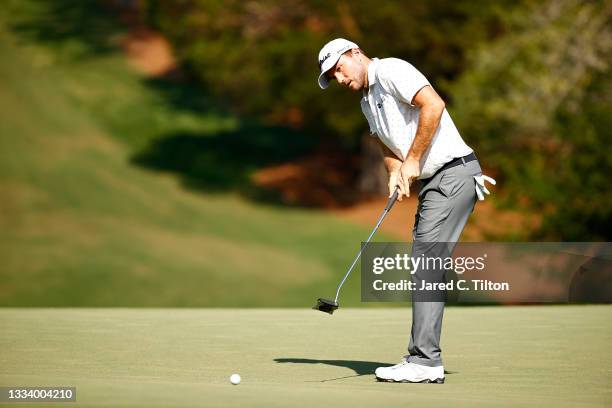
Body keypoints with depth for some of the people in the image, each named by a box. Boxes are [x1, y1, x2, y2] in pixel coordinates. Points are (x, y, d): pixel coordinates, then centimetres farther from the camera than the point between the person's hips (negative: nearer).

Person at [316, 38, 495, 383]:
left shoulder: (391, 71, -8)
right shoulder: (368, 102, 22)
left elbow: (433, 105, -21)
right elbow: (388, 146, 22)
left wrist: (412, 161, -16)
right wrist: (396, 172, -1)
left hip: (454, 171, -10)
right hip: (433, 182, 10)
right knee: (424, 264, 7)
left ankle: (424, 361, -15)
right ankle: (425, 359, 9)